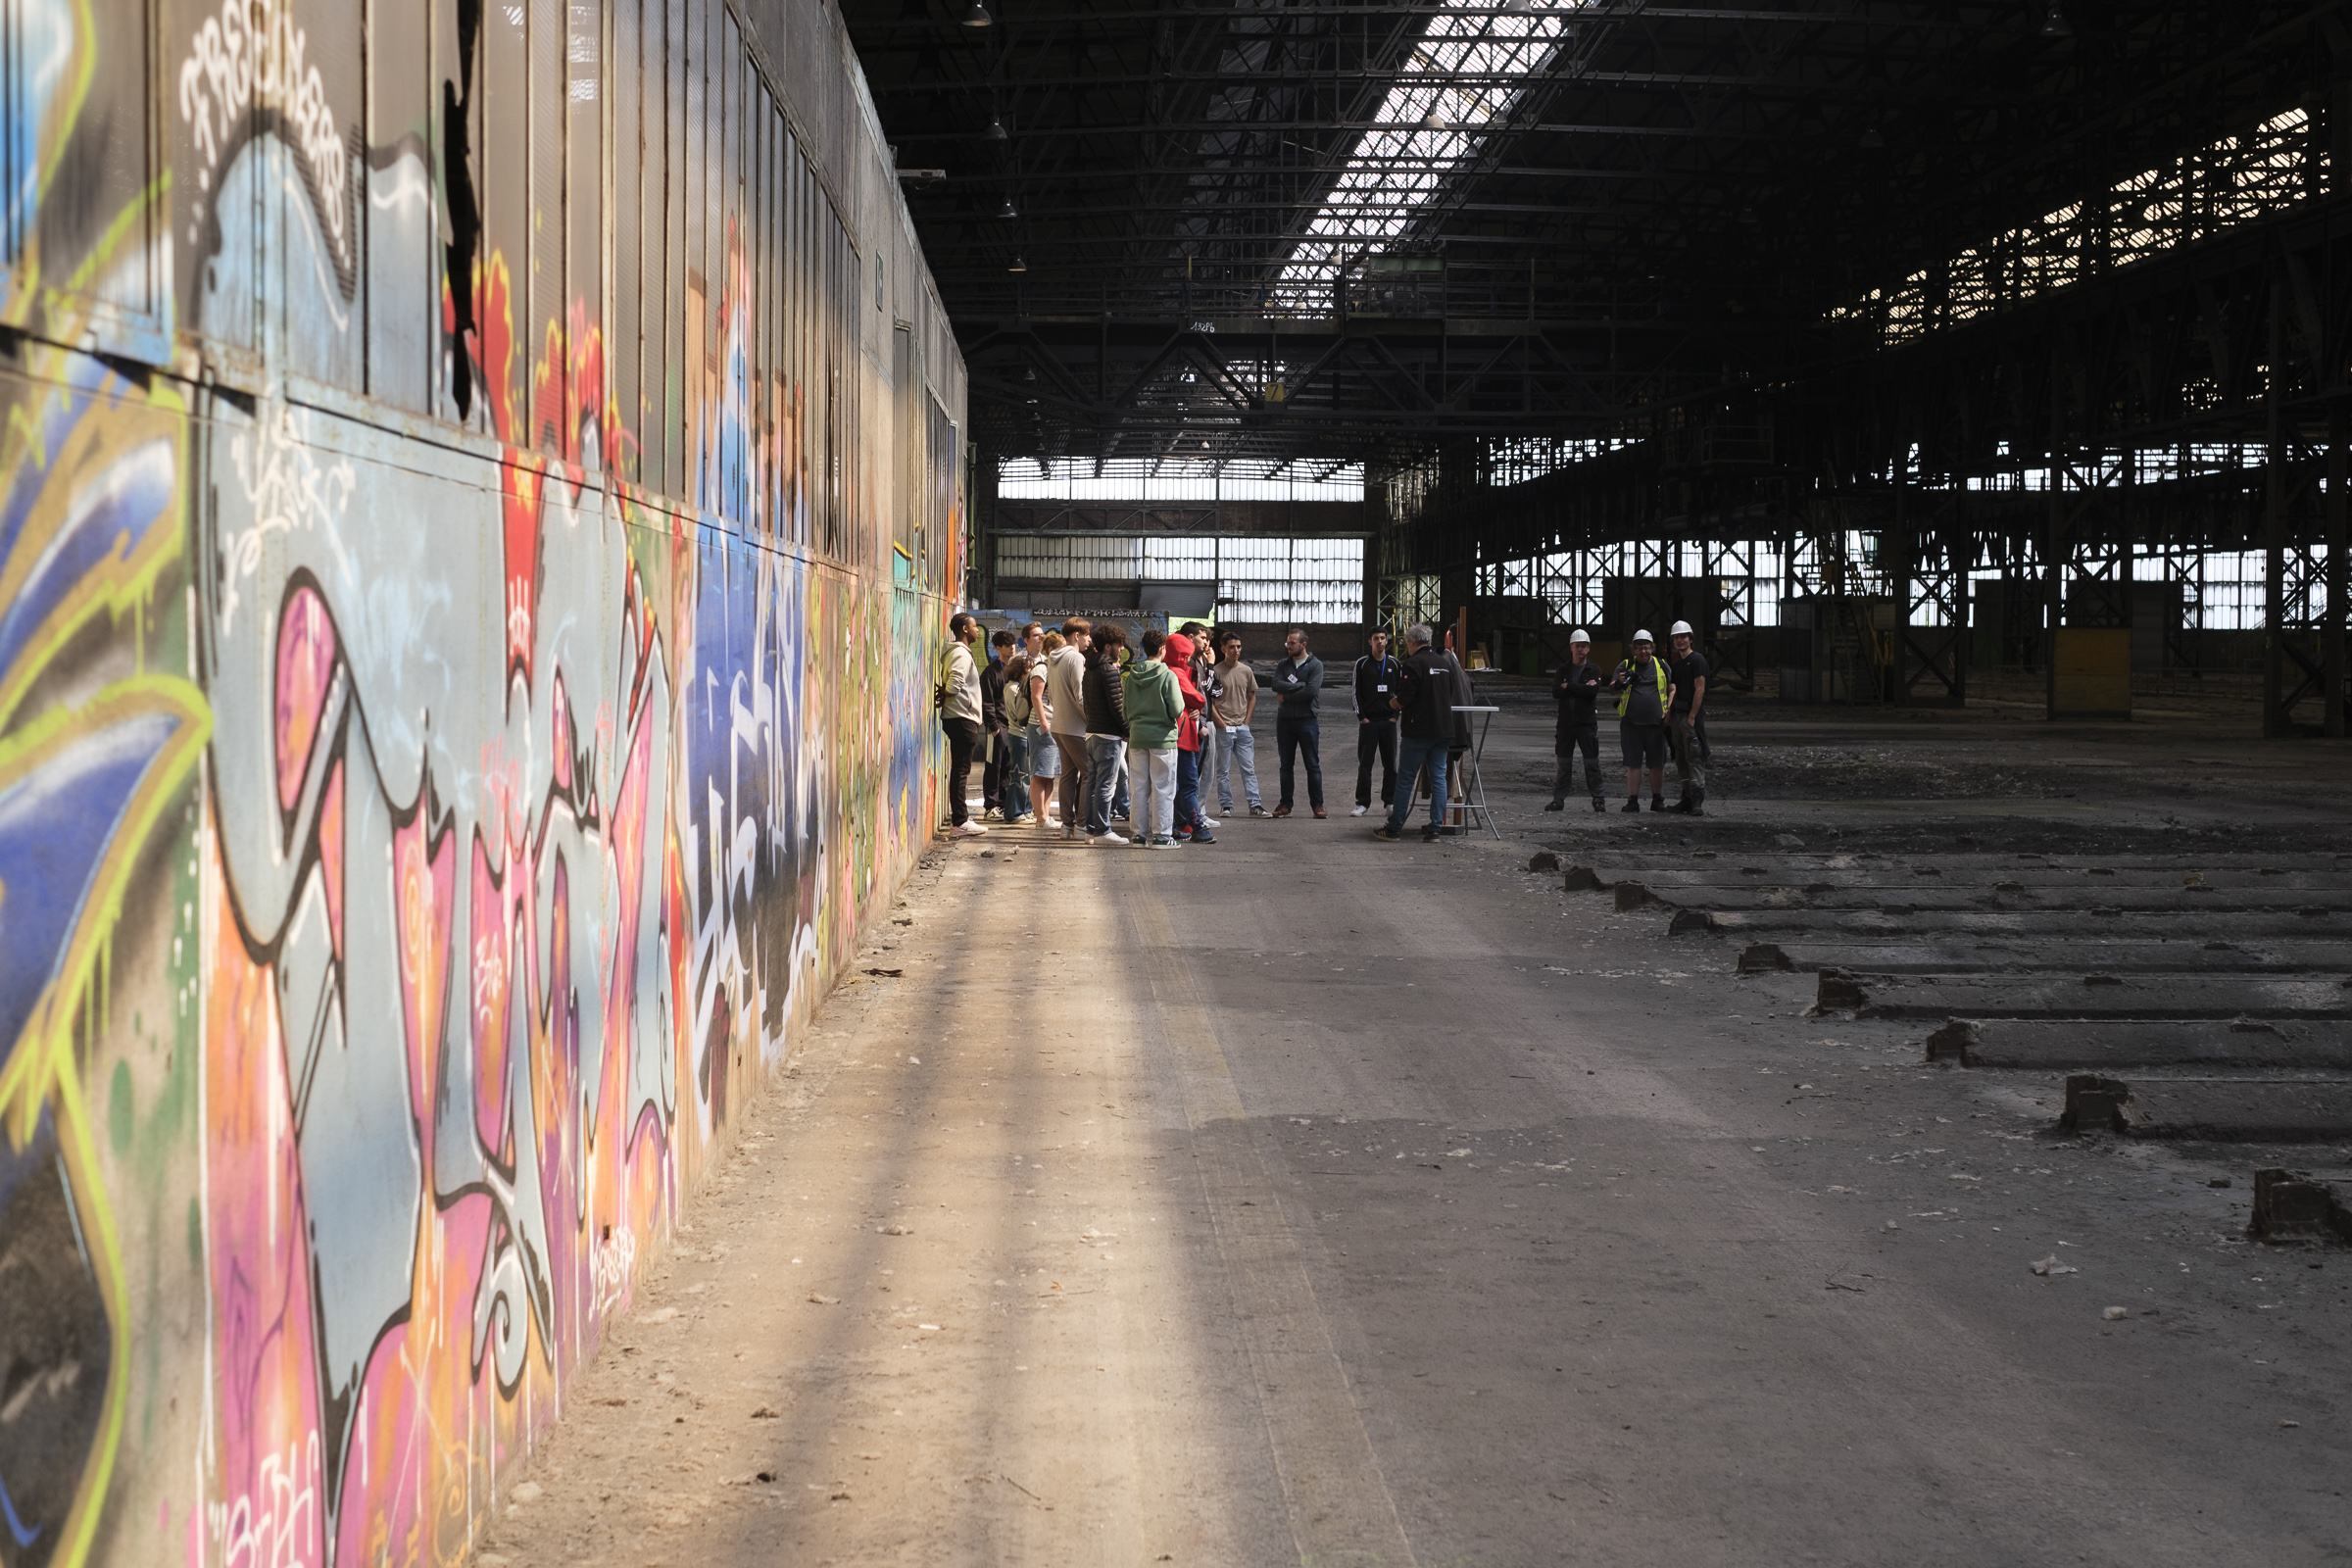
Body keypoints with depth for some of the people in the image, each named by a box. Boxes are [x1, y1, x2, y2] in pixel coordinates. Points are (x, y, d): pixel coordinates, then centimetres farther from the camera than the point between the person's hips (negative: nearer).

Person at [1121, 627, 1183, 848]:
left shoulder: (1131, 675, 3)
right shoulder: (1167, 676, -11)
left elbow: (1126, 706, 8)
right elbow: (1177, 710, -14)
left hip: (1137, 738, 5)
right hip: (1162, 738, -5)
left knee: (1140, 787, 9)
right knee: (1162, 788, 2)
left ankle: (1140, 834, 11)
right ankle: (1161, 835, 2)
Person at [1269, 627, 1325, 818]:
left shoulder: (1315, 665, -1)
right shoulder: (1283, 665, 12)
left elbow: (1312, 691, -15)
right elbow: (1277, 685, -6)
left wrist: (1286, 696, -9)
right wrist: (1300, 685, -13)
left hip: (1307, 720, -4)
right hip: (1284, 721, 4)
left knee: (1313, 764, -1)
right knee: (1286, 764, 7)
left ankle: (1317, 803, 2)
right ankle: (1286, 804, 13)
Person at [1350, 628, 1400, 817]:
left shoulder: (1394, 664, 8)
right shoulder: (1362, 664, 2)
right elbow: (1356, 691, 0)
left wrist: (1396, 714, 1)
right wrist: (1361, 716, -6)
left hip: (1389, 721, 2)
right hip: (1368, 721, -2)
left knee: (1390, 763, 4)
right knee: (1365, 763, -2)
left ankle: (1390, 801, 10)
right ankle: (1363, 803, 2)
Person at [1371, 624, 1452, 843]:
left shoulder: (1413, 664, -11)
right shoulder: (1445, 663, 12)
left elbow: (1404, 698, -18)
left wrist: (1393, 703, 4)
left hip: (1418, 731, -6)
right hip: (1443, 730, 6)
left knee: (1405, 779, 0)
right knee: (1439, 778, 6)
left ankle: (1393, 828, 4)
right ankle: (1434, 829, 4)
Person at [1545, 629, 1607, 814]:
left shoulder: (1594, 670, 4)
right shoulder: (1562, 670, 10)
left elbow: (1593, 691, -15)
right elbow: (1556, 692, -6)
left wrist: (1569, 686, -9)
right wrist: (1582, 688, -11)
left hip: (1587, 722, -2)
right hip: (1565, 722, 2)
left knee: (1592, 764, -1)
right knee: (1564, 764, 5)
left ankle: (1598, 799, 3)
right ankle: (1558, 799, 10)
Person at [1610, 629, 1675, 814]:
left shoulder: (1662, 666, 11)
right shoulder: (1625, 666, 9)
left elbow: (1672, 689, 15)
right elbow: (1612, 688, 4)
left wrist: (1668, 711, -1)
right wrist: (1619, 683, -20)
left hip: (1656, 723, 1)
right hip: (1631, 724, -1)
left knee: (1657, 764, 3)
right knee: (1633, 763, -1)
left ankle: (1657, 800, 14)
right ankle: (1632, 801, 3)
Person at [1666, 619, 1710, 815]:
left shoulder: (1697, 659, -7)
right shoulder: (1676, 664, 18)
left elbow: (1700, 690, -13)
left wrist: (1692, 717, -17)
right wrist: (1669, 714, 12)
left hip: (1692, 716, -9)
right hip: (1677, 716, 9)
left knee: (1694, 759, -12)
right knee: (1681, 760, 10)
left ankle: (1698, 803, -15)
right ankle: (1687, 799, 16)